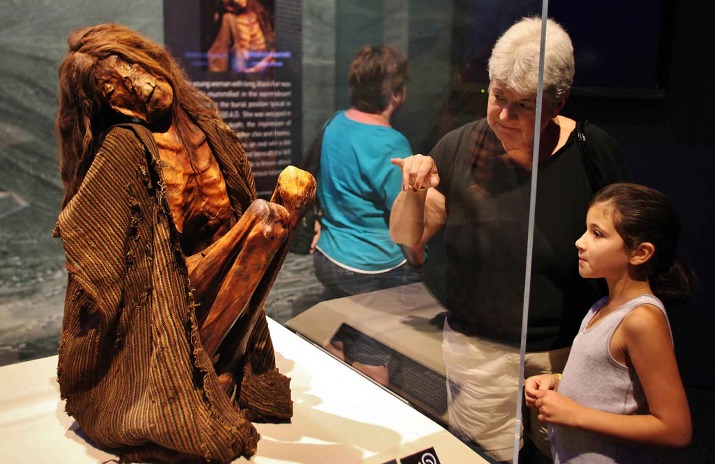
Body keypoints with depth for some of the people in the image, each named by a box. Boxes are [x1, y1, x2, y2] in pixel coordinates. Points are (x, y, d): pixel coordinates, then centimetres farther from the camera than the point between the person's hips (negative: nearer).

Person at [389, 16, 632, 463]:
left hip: (570, 351, 0)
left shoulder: (593, 152, -9)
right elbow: (406, 243, -1)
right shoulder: (459, 148, -6)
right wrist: (413, 194, -20)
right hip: (478, 349, 1)